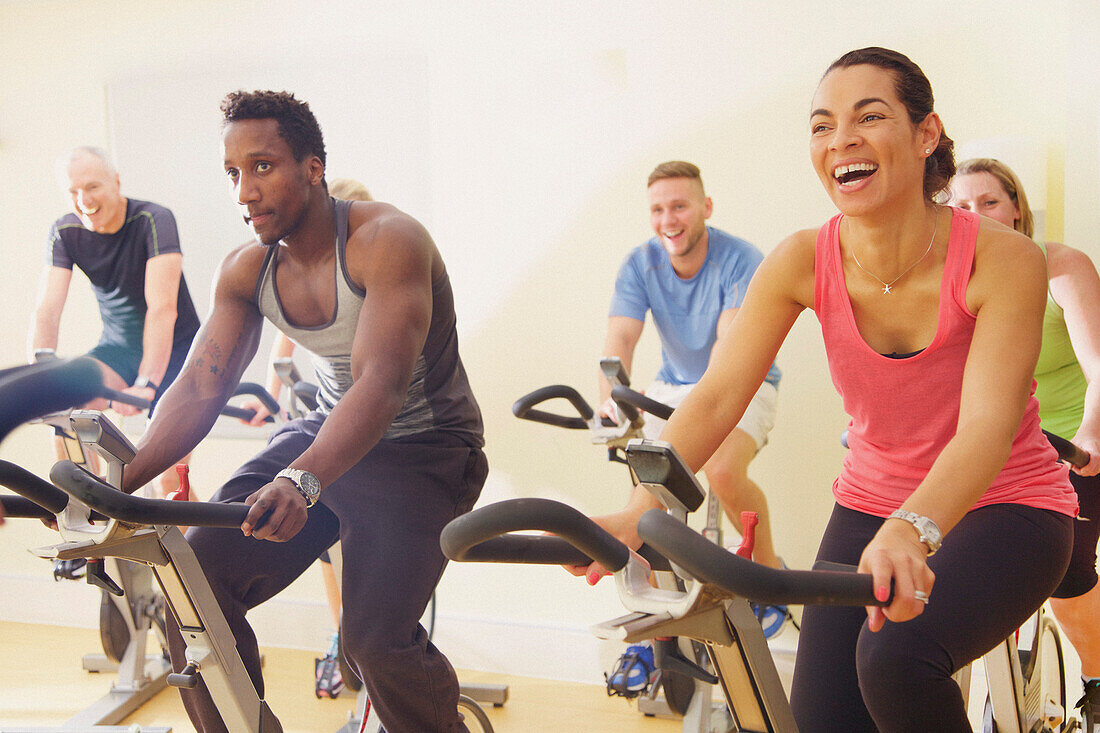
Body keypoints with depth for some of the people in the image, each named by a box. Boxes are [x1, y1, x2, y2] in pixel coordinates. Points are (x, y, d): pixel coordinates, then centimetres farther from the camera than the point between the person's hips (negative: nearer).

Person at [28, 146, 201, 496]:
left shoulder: (154, 220, -22)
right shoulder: (65, 232, -7)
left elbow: (162, 308, -32)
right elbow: (47, 306, -18)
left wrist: (146, 384, -43)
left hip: (174, 349, -4)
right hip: (117, 347, 4)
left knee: (171, 480, -14)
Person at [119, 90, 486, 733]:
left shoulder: (387, 240, -23)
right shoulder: (247, 269, -2)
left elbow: (381, 385, -35)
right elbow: (199, 387, -7)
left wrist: (302, 479, -51)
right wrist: (118, 481, -23)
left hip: (424, 450, -6)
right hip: (328, 433, 6)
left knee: (375, 637, -22)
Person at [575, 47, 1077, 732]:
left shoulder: (1003, 258, -21)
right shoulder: (802, 262, -12)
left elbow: (989, 423, -33)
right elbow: (715, 396, -19)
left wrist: (911, 532, -52)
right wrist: (638, 512, -35)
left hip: (1004, 509, -3)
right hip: (870, 507, 4)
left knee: (894, 655, -31)